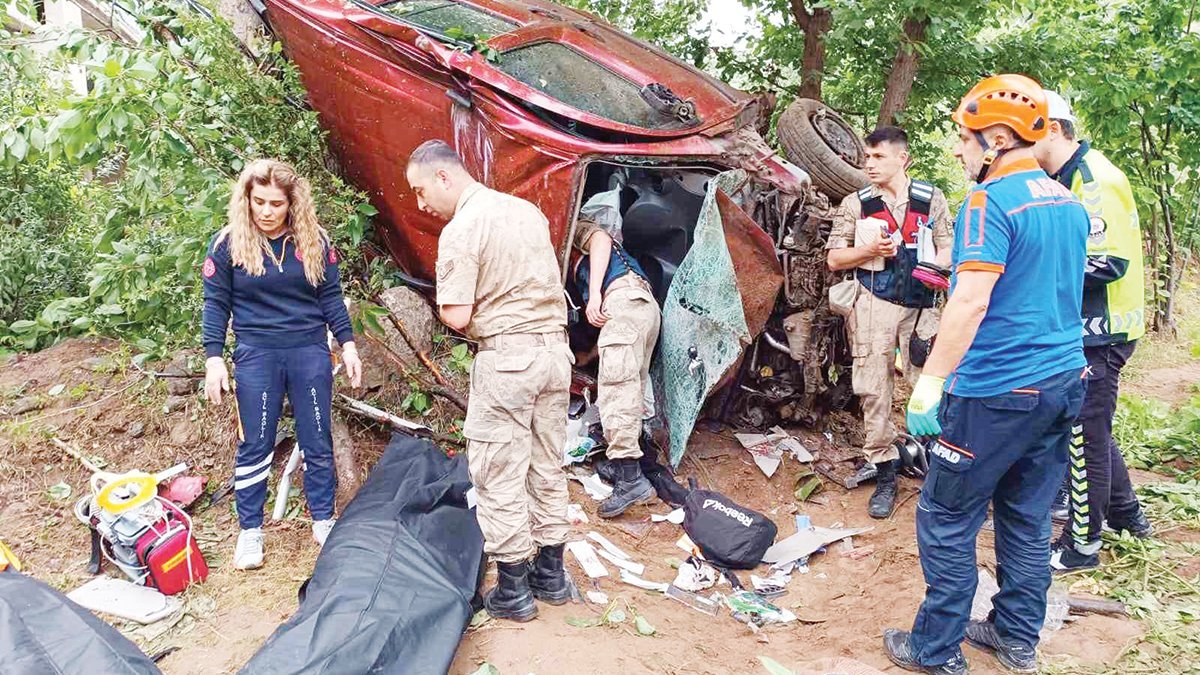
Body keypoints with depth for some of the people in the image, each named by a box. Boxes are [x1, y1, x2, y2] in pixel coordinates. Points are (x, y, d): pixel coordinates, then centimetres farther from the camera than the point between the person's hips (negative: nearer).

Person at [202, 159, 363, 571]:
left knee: (318, 443, 8)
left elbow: (330, 297, 7)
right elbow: (216, 304, 0)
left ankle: (323, 521, 23)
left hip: (310, 353, 2)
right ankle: (250, 530, 20)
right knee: (255, 446, 6)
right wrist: (214, 359, -6)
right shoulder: (228, 244, -3)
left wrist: (347, 344, 1)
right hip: (256, 355, -1)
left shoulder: (314, 241, 1)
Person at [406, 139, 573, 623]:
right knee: (547, 465, 17)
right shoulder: (528, 210, 11)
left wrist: (441, 306, 4)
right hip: (555, 347, 8)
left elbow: (456, 316, -17)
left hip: (506, 358, -8)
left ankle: (513, 589, 13)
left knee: (499, 474, 4)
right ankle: (551, 572, 28)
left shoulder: (460, 230, -13)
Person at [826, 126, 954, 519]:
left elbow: (948, 247, 9)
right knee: (874, 390, -3)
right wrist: (869, 250, -9)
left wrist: (936, 266, -12)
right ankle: (885, 476, 7)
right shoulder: (856, 204, 8)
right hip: (875, 305, 0)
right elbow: (834, 259, 8)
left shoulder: (931, 198, 10)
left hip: (922, 305, 0)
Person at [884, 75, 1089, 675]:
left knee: (946, 520, 4)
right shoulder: (1069, 203, 12)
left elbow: (971, 300, -25)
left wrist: (928, 383, -24)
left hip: (996, 393, -9)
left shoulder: (990, 202, -16)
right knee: (1027, 518, 18)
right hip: (1063, 384, 9)